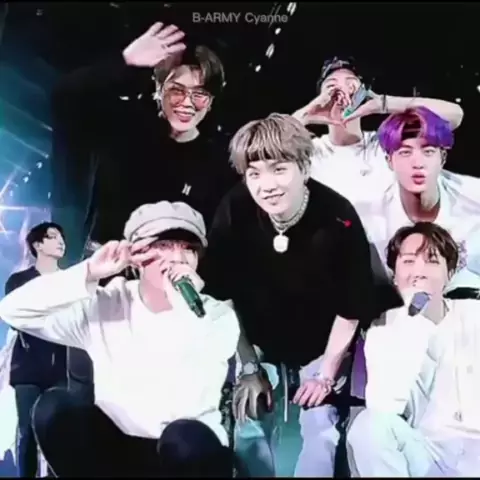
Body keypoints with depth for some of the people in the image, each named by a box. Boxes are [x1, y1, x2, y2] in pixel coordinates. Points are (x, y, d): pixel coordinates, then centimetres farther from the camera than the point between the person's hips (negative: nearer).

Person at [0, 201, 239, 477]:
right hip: (115, 447, 3)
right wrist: (90, 273, -18)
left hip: (188, 451, -2)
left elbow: (190, 402, -23)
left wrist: (186, 310, -28)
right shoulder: (105, 306, -2)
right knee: (54, 407, -22)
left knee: (188, 437, -36)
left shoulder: (218, 317, -8)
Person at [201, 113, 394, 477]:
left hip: (322, 348, -1)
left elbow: (352, 307, -15)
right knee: (248, 430, 2)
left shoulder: (338, 218, -28)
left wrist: (327, 373, -8)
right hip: (258, 347, 2)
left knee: (320, 429, -1)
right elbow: (224, 297, -12)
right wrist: (248, 368, -8)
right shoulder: (233, 213, -24)